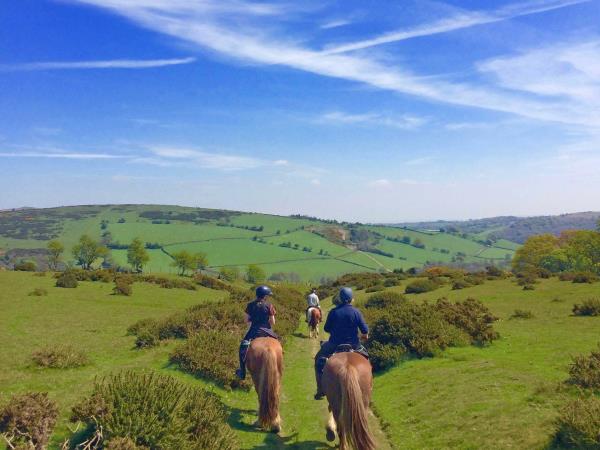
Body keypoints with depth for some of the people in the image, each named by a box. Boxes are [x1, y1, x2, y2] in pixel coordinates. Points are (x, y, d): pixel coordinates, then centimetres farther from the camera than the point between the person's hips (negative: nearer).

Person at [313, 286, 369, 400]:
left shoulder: (333, 312, -8)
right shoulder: (356, 312, -10)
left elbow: (327, 329, 1)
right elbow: (365, 330, -9)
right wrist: (364, 336, 13)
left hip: (335, 344, 0)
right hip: (353, 344, 1)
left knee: (319, 359, 21)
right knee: (364, 355, 31)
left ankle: (320, 390, 17)